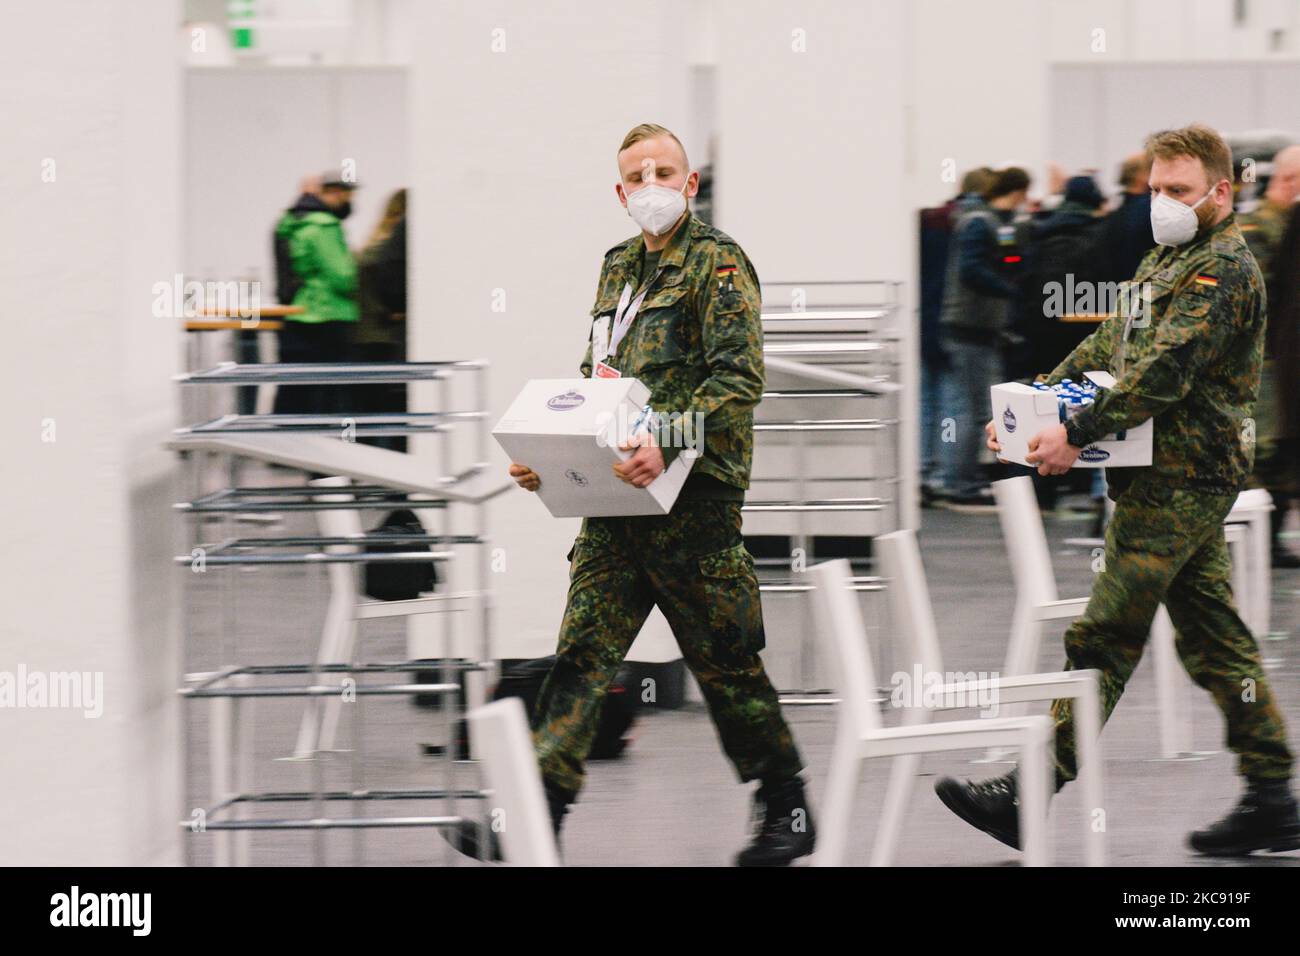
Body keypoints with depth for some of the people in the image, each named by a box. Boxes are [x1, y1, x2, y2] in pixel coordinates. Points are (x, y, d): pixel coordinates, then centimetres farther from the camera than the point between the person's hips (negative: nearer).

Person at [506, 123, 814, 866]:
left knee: (724, 660, 3)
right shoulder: (619, 267, 17)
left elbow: (740, 377, -16)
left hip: (693, 496, -6)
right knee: (582, 648, -2)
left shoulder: (717, 263, -5)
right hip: (616, 497, 6)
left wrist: (669, 447, -28)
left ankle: (789, 810, 18)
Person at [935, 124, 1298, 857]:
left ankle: (1031, 794, -9)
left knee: (1105, 637, -9)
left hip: (1181, 479, -10)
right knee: (1215, 637, 10)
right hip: (1172, 476, 10)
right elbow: (1108, 346, 23)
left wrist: (1078, 433, -23)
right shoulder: (1167, 261, 19)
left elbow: (1164, 371, -22)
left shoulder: (1223, 268, -13)